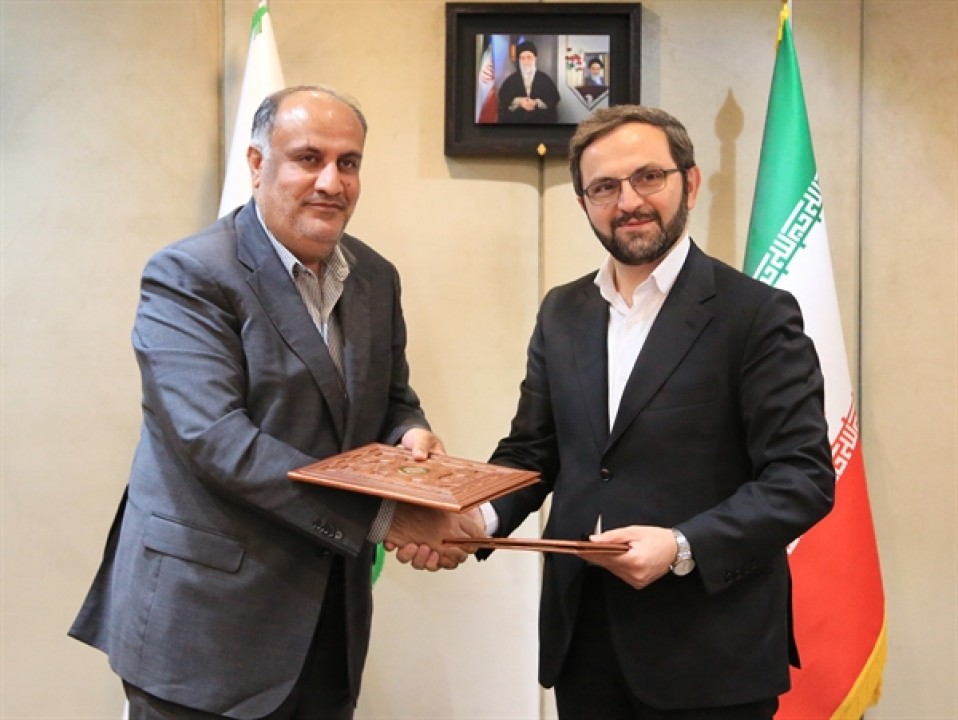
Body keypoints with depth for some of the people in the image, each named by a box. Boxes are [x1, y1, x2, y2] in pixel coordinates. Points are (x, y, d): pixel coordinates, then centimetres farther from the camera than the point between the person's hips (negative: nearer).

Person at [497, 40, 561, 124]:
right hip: (516, 121, 0)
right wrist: (518, 101, -14)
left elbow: (554, 99, 1)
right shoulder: (510, 81, 8)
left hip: (541, 121, 0)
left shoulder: (546, 80, 7)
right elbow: (502, 100, 3)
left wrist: (537, 103, -15)